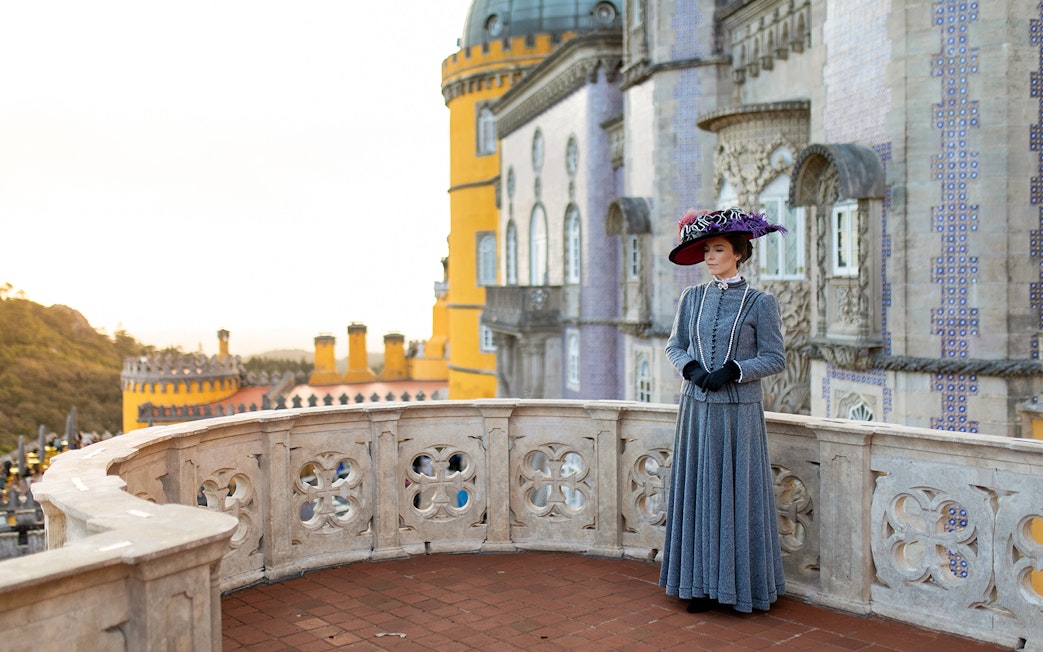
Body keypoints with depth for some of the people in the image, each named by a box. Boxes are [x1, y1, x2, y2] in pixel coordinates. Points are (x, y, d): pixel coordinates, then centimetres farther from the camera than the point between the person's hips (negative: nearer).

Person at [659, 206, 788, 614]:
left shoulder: (760, 303, -4)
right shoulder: (692, 298, 7)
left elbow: (775, 359, -3)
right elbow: (674, 346, 12)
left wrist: (732, 370, -17)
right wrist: (690, 367, -9)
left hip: (738, 412, -3)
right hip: (696, 409, 4)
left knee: (739, 496, 2)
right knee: (698, 494, 7)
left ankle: (741, 584, 16)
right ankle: (702, 584, 18)